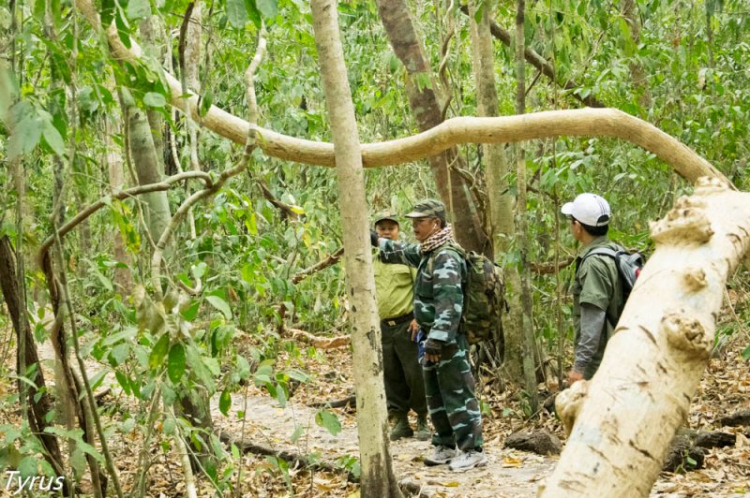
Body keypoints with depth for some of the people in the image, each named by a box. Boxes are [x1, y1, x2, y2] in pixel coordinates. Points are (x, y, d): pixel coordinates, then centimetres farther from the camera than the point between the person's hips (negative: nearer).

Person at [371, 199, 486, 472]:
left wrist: (437, 340, -29)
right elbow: (404, 252, 34)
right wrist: (376, 240, 35)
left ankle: (472, 450, 0)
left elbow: (449, 304, -27)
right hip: (433, 338, 10)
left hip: (449, 340, -10)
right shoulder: (427, 252, 11)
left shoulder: (446, 257, -20)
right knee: (435, 395, 16)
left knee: (457, 395, -5)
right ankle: (445, 446, 26)